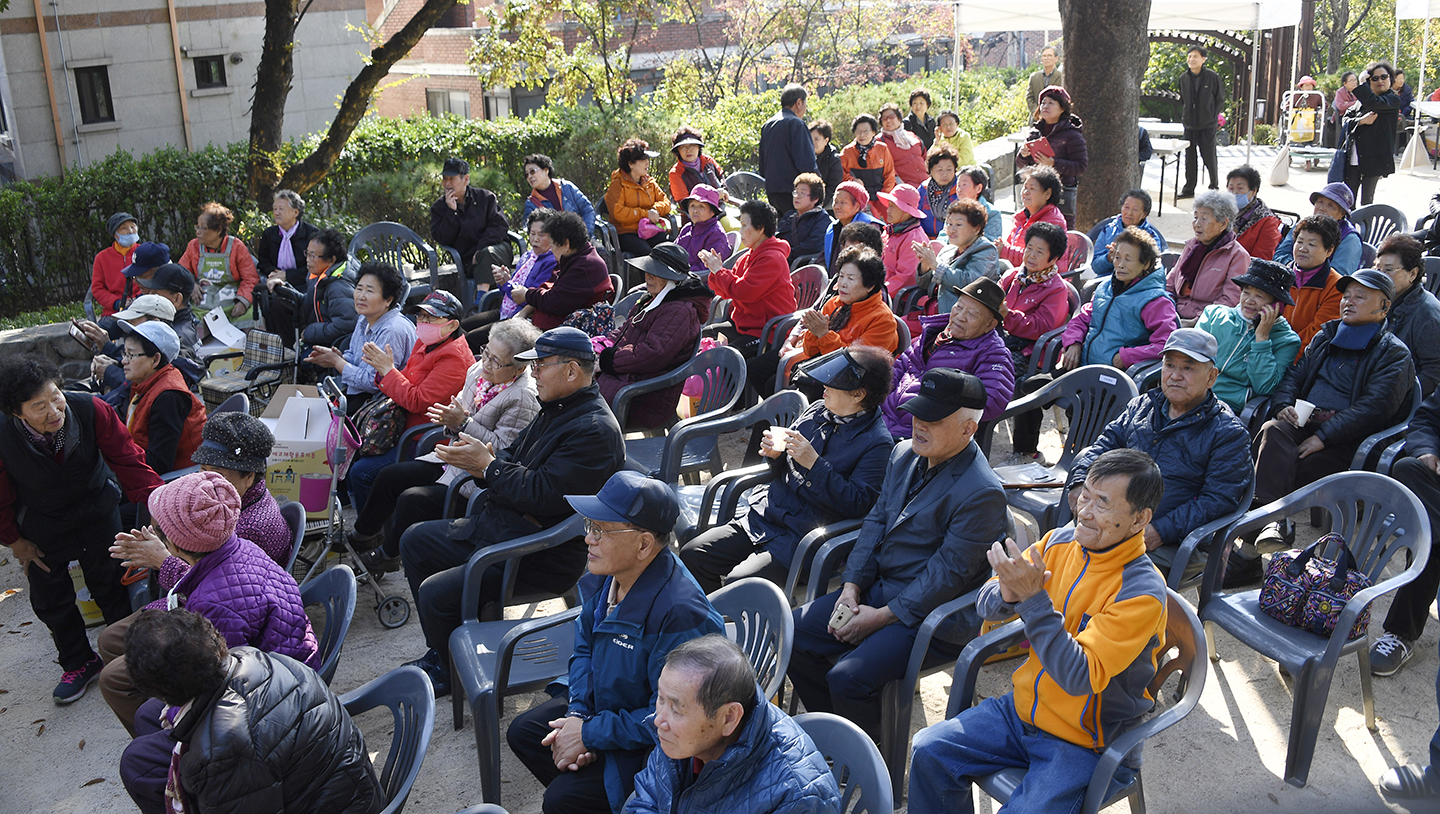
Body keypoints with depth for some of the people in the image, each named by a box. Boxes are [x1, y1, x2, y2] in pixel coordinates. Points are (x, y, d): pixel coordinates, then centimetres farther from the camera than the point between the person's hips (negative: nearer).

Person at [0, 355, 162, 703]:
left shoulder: (91, 410, -31)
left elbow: (127, 458, -23)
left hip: (97, 514, 0)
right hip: (42, 528, 0)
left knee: (109, 586, 14)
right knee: (50, 599, 14)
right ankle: (78, 664, 38)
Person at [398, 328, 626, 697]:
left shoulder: (595, 431, -22)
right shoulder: (555, 409, 11)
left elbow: (542, 494, -27)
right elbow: (513, 454, 16)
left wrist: (487, 465, -18)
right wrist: (486, 459, -7)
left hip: (542, 557, -11)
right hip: (497, 525, 11)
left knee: (436, 593, -21)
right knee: (414, 541, 18)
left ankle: (455, 672, 9)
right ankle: (441, 651, 25)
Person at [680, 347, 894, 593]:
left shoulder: (877, 443, -10)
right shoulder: (819, 410, 10)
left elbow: (856, 504, -18)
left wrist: (813, 463, -20)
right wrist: (775, 453, -5)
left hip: (802, 537, -7)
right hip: (763, 515, 7)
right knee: (692, 555, -3)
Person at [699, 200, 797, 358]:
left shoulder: (772, 258, -16)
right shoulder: (748, 258, 14)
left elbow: (743, 291, -23)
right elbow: (726, 292, 15)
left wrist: (718, 270, -12)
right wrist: (715, 270, -3)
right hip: (744, 324, 10)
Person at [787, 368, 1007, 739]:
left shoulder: (982, 494, -21)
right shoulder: (904, 454, 5)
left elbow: (947, 575, -20)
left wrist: (881, 617, -17)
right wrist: (852, 587, -3)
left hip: (929, 614, -8)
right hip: (878, 588, 9)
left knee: (847, 678, -26)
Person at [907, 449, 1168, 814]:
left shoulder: (1142, 592, -22)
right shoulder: (1060, 542, -3)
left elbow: (1080, 678, -28)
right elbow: (987, 607, 1)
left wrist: (1033, 598, -34)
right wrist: (1007, 593, -23)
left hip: (1082, 743, -6)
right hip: (1022, 709, 6)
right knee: (929, 752, -6)